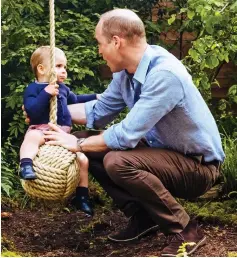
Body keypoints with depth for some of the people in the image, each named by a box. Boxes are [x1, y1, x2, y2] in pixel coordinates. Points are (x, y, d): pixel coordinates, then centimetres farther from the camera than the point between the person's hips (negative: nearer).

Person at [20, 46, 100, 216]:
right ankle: (26, 166, -53)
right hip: (41, 130, -6)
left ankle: (82, 196, 13)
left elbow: (75, 100, 42)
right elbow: (32, 111, -20)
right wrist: (46, 94, -27)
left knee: (83, 160, 1)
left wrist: (95, 97, 41)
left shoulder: (63, 89, 20)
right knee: (32, 137, -42)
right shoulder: (33, 88, -4)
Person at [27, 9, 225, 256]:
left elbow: (127, 135, -30)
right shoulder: (127, 71, -2)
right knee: (90, 149, 4)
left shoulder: (164, 74, -30)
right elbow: (98, 111, 14)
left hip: (198, 165, -9)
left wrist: (77, 144, -17)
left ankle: (185, 230, -14)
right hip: (163, 150, 9)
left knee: (117, 161, -31)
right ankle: (142, 216, 10)